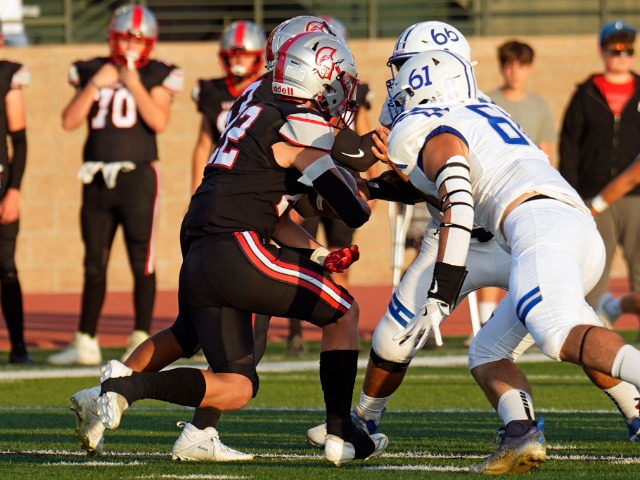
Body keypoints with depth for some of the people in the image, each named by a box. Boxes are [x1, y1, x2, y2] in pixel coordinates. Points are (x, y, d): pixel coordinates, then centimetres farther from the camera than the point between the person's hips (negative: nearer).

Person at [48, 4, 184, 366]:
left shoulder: (156, 78, 0)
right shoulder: (92, 73, 9)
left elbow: (159, 122, -16)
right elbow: (70, 122, 1)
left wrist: (133, 83, -17)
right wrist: (94, 86, -8)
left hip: (138, 177, -4)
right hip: (97, 181, 4)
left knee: (142, 263, -3)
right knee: (94, 265, 8)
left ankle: (142, 340, 2)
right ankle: (86, 343, 13)